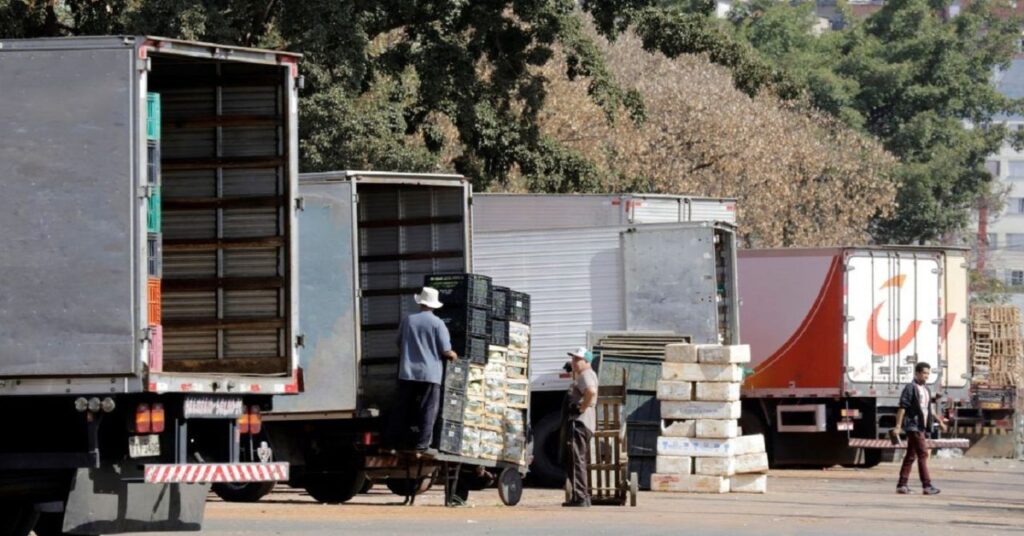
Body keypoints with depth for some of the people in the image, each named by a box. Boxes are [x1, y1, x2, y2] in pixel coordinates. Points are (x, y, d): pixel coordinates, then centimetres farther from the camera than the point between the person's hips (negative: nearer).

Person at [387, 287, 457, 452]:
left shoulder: (408, 320, 2)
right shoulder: (437, 323, -7)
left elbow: (399, 344, 15)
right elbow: (445, 351, -7)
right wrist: (453, 355, 15)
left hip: (408, 372, 3)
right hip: (430, 374, -3)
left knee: (403, 409, 9)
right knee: (427, 411, 0)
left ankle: (398, 441, 9)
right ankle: (422, 443, -6)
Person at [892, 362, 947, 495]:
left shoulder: (926, 390, 18)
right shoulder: (910, 388, -8)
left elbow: (929, 409, 27)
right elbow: (902, 408, -13)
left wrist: (939, 421, 20)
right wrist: (898, 426, -19)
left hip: (922, 427, 9)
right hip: (913, 426, -9)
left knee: (911, 456, 9)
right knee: (922, 454, -12)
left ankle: (902, 485, 12)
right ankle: (927, 485, -13)